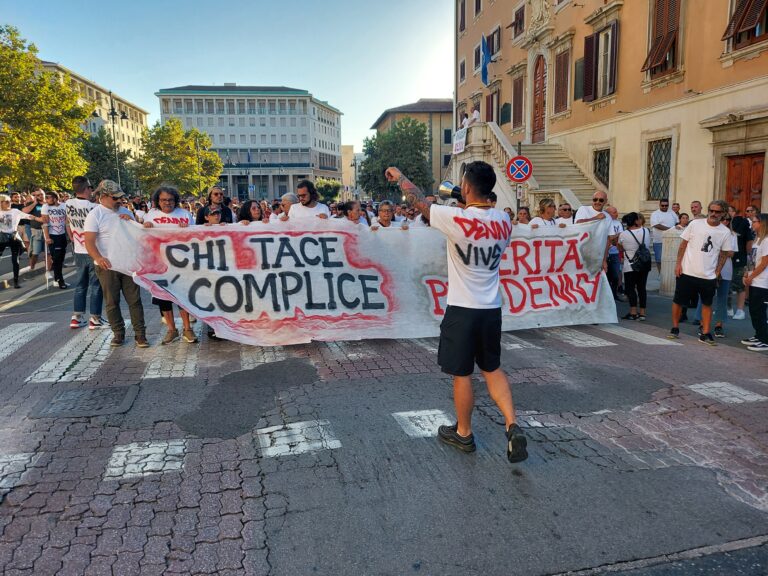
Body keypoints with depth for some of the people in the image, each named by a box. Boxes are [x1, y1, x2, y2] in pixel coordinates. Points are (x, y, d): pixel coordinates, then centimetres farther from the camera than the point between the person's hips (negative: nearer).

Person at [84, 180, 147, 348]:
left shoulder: (122, 211, 10)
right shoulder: (95, 215, -7)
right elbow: (89, 242, -16)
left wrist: (131, 221, -5)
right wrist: (99, 258, -34)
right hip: (107, 265, -4)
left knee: (134, 300, 3)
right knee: (112, 302, 6)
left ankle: (140, 333, 7)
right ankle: (118, 333, 18)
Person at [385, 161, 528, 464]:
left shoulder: (455, 218, -17)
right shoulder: (504, 221, -1)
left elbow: (419, 201, -1)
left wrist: (400, 176, 18)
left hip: (462, 309, -5)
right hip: (492, 308, 5)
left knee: (462, 374, 11)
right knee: (492, 369, 20)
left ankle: (463, 433, 27)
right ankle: (512, 426, 7)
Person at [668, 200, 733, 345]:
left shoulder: (725, 232, 0)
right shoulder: (695, 224, -3)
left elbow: (724, 254, 7)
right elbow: (683, 244, 1)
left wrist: (717, 272, 1)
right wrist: (678, 263, -4)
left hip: (709, 276, 1)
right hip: (687, 272, -1)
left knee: (707, 304, 8)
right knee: (678, 301, 6)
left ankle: (705, 334, 17)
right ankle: (675, 328, 23)